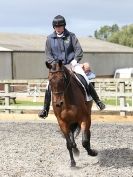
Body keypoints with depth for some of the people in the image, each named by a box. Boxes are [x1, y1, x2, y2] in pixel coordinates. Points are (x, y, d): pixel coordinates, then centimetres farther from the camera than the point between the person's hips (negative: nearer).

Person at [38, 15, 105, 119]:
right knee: (50, 86, -16)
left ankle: (98, 101, -3)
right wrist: (54, 63, -10)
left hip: (71, 64, 0)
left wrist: (75, 60, -15)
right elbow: (48, 54, 5)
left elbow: (79, 50, 0)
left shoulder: (71, 36, 3)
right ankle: (45, 110, -4)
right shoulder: (50, 39, 5)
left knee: (85, 81, -16)